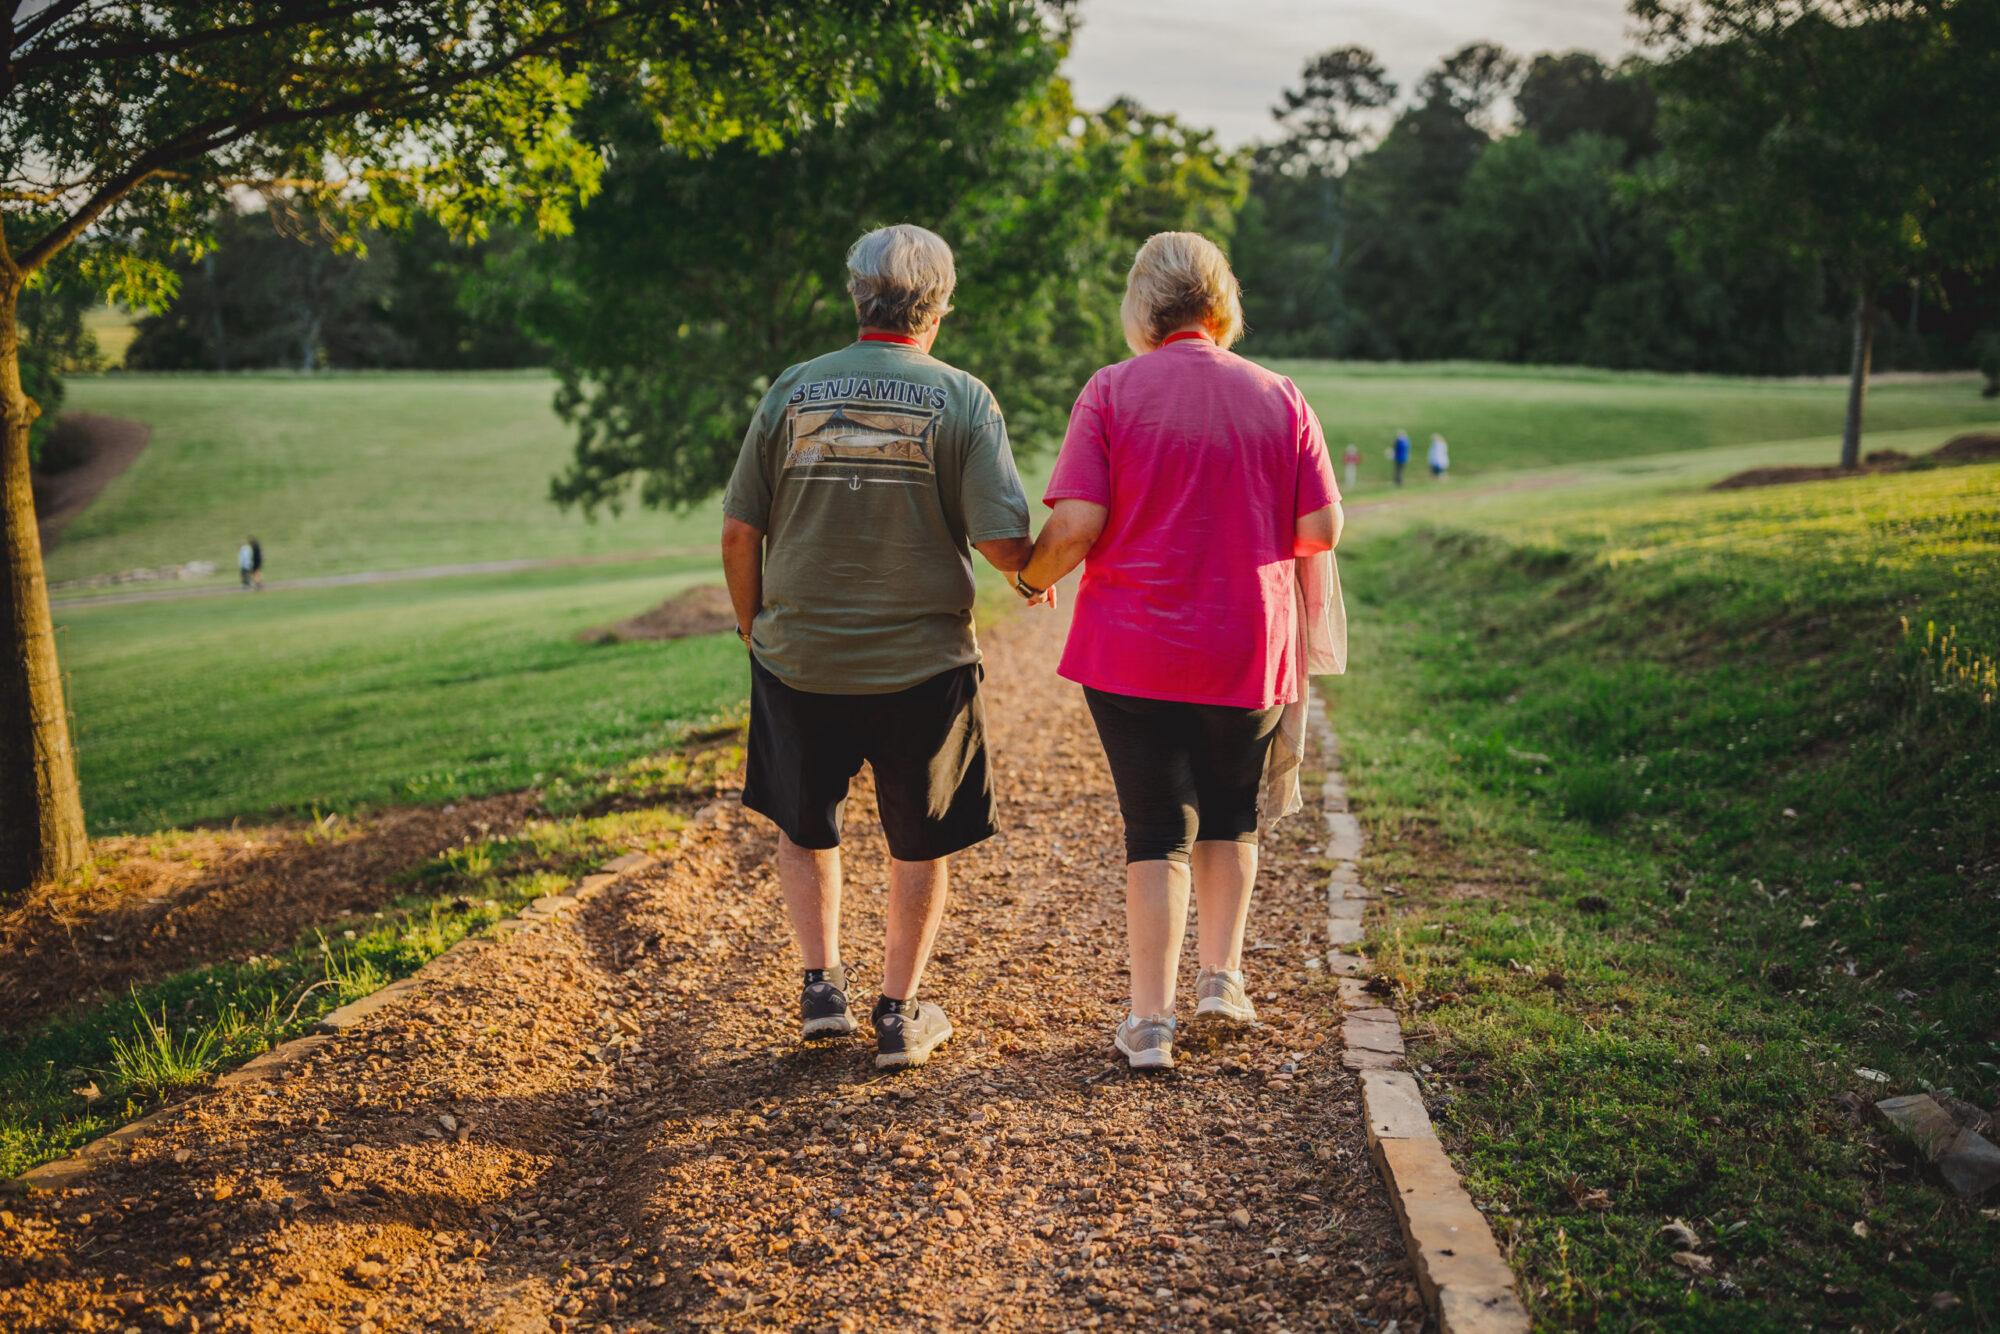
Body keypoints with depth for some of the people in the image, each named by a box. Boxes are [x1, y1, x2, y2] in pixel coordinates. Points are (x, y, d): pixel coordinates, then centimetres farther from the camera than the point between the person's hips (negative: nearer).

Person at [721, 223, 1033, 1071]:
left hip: (799, 659, 2)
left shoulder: (792, 391, -1)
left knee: (805, 827, 23)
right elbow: (1004, 543, -14)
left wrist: (753, 625, 15)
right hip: (922, 665, -2)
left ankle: (822, 986, 20)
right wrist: (1034, 572, 8)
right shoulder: (962, 399, -7)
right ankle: (899, 1014, 22)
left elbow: (739, 533, 0)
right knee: (919, 843, 15)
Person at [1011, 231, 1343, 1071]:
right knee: (1230, 815, 23)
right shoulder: (1278, 397, 1)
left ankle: (1150, 1020, 7)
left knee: (1157, 829, 7)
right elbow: (1323, 529, -1)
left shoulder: (1112, 391, -6)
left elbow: (1075, 525, -14)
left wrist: (1032, 580, 6)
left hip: (1134, 647, -2)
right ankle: (1222, 977, 24)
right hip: (1248, 651, 2)